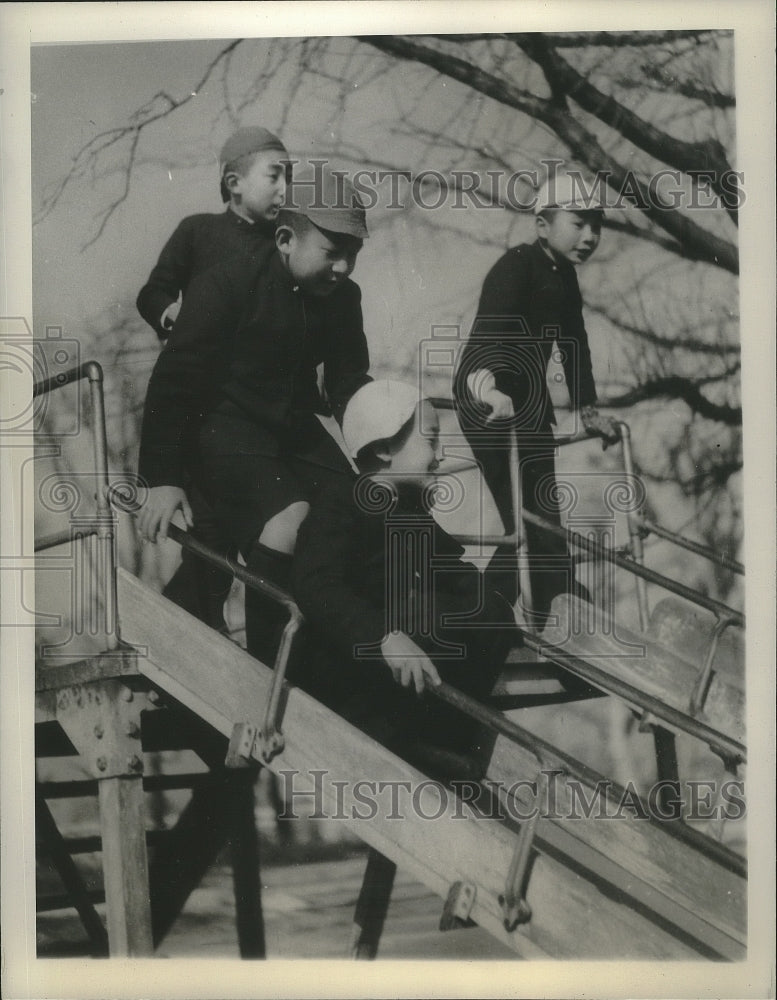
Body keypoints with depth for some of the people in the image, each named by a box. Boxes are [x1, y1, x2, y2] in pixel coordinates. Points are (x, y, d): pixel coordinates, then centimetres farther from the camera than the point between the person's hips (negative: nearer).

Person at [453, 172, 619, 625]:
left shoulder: (564, 275, 11)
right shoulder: (517, 266, -16)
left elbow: (573, 342, 19)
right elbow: (490, 328, -33)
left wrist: (589, 409, 19)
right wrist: (484, 382, -51)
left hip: (530, 400, 10)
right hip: (490, 400, -10)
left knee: (538, 518, 12)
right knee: (535, 519, -14)